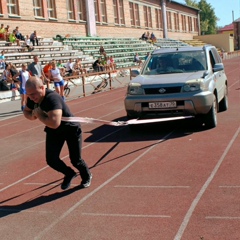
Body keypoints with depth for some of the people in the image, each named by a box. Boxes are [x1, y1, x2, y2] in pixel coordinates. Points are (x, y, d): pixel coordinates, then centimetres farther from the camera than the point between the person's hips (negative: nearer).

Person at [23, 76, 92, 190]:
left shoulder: (52, 98, -39)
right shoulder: (33, 99, -14)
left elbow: (54, 123, -50)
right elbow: (26, 111, 7)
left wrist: (39, 115, -33)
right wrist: (32, 115, -17)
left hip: (71, 129, -6)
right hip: (54, 131, 6)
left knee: (75, 160, 2)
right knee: (51, 160, -3)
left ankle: (86, 176, 37)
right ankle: (69, 173, 28)